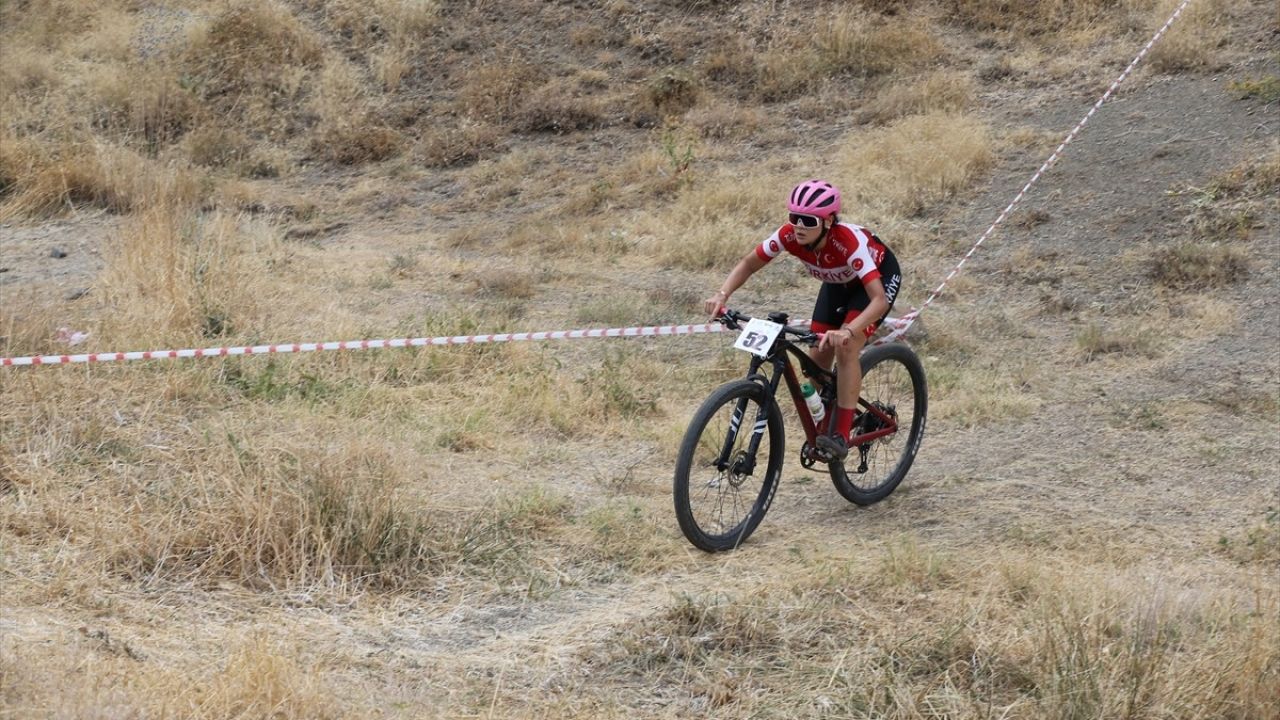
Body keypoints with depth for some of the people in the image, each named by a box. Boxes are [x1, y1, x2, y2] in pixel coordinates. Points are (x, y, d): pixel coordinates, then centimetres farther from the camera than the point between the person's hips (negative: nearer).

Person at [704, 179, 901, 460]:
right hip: (839, 282, 6)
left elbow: (879, 299, -48)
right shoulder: (789, 235, -28)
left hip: (880, 276, -6)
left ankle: (842, 436, -20)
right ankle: (820, 428, 18)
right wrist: (722, 294, -33)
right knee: (816, 359, -4)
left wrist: (847, 332, -64)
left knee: (845, 349, -25)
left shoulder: (849, 242, -42)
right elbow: (749, 263, -14)